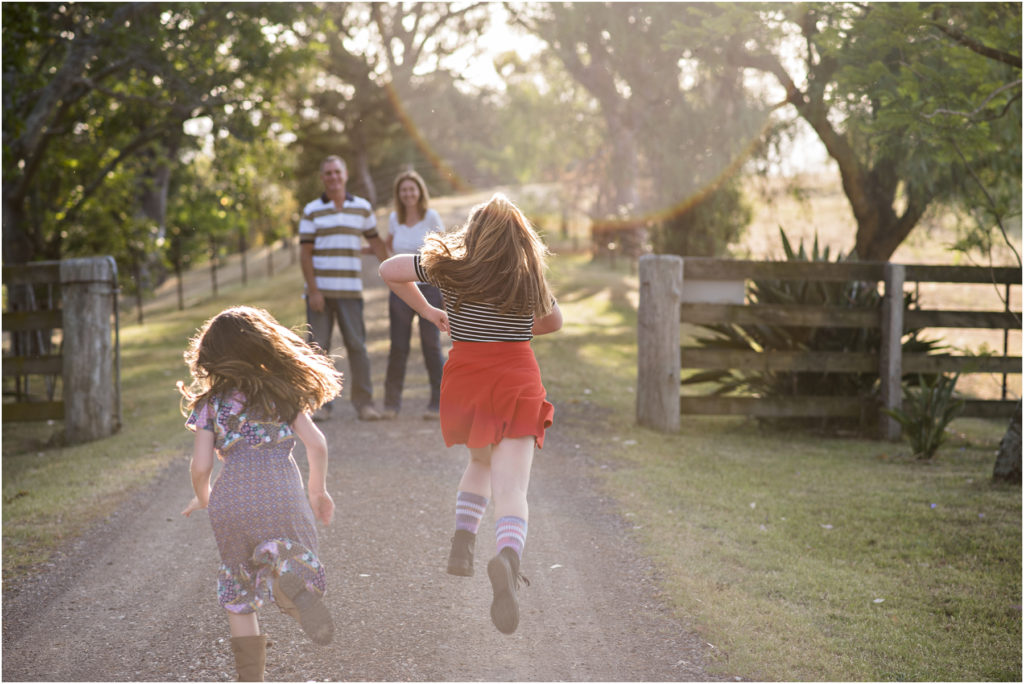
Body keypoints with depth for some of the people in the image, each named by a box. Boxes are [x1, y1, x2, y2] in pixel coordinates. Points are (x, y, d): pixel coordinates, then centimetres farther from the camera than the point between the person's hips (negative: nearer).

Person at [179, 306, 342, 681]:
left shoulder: (210, 404, 11)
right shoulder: (284, 391, 14)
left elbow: (200, 466, 5)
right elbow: (316, 443, 4)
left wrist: (202, 498, 26)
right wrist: (318, 491, 18)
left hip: (232, 498, 1)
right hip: (282, 491, -1)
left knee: (238, 592, 16)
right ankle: (288, 571, -34)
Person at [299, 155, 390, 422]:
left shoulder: (363, 208, 9)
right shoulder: (312, 211, 3)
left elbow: (375, 241, 19)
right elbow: (305, 253, 0)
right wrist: (313, 290, -8)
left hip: (350, 290, 1)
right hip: (320, 290, -1)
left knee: (357, 346, -3)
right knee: (318, 347, 0)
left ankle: (364, 402, 4)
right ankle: (320, 403, 7)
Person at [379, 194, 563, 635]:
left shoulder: (450, 266, 1)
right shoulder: (531, 279, 4)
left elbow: (388, 270, 11)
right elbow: (553, 322, 21)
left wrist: (427, 311, 21)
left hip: (466, 378, 1)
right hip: (517, 379, -1)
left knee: (481, 462, 29)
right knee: (511, 489, -9)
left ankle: (463, 537, 9)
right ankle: (508, 557, -38)